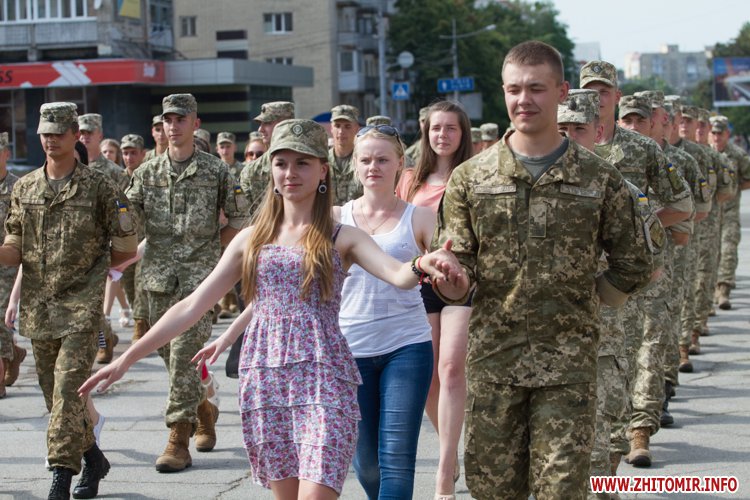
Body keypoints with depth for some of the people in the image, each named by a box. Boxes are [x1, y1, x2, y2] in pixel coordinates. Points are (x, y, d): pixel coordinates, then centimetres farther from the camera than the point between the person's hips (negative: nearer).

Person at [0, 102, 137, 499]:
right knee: (55, 395, 11)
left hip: (82, 307, -5)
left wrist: (89, 267, 4)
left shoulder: (99, 187, -2)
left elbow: (126, 249, 3)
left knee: (68, 390, -14)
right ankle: (93, 460, 29)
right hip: (37, 308, 5)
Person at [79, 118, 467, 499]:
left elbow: (400, 275, -16)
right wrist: (127, 359, 6)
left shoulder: (341, 238, 2)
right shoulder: (252, 239, 11)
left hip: (322, 383, -3)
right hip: (264, 383, 3)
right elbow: (191, 307, 10)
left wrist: (422, 265, -41)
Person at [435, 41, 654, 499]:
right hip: (494, 358, 1)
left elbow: (633, 267, 9)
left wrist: (582, 305, 3)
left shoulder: (599, 179, 2)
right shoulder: (471, 178, 3)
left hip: (568, 362, -1)